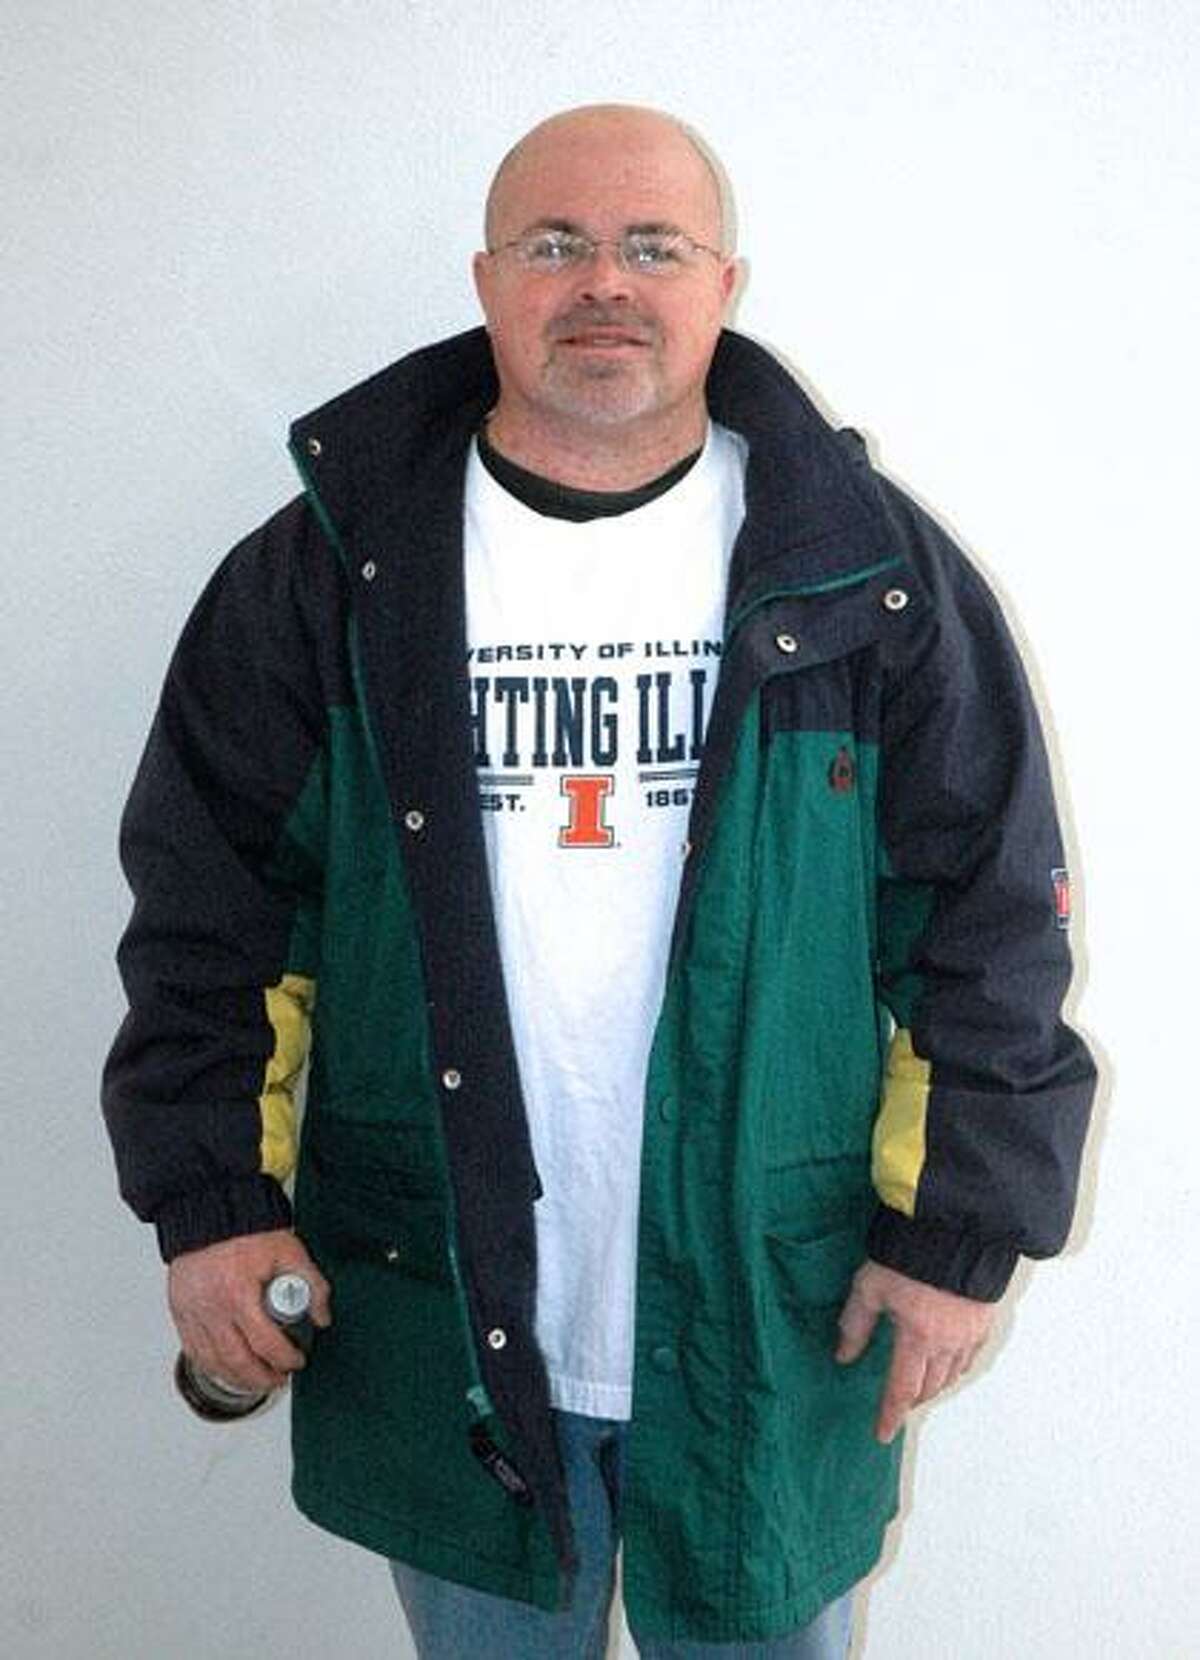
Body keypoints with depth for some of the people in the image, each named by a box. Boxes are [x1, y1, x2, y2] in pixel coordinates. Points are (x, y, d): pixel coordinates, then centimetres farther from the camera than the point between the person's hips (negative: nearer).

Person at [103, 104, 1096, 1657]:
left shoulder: (872, 571, -4)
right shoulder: (329, 571, -2)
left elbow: (991, 918, -2)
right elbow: (207, 900, 1)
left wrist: (960, 1228, -4)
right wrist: (209, 1195, -5)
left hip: (779, 1321, 0)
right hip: (428, 1318, 1)